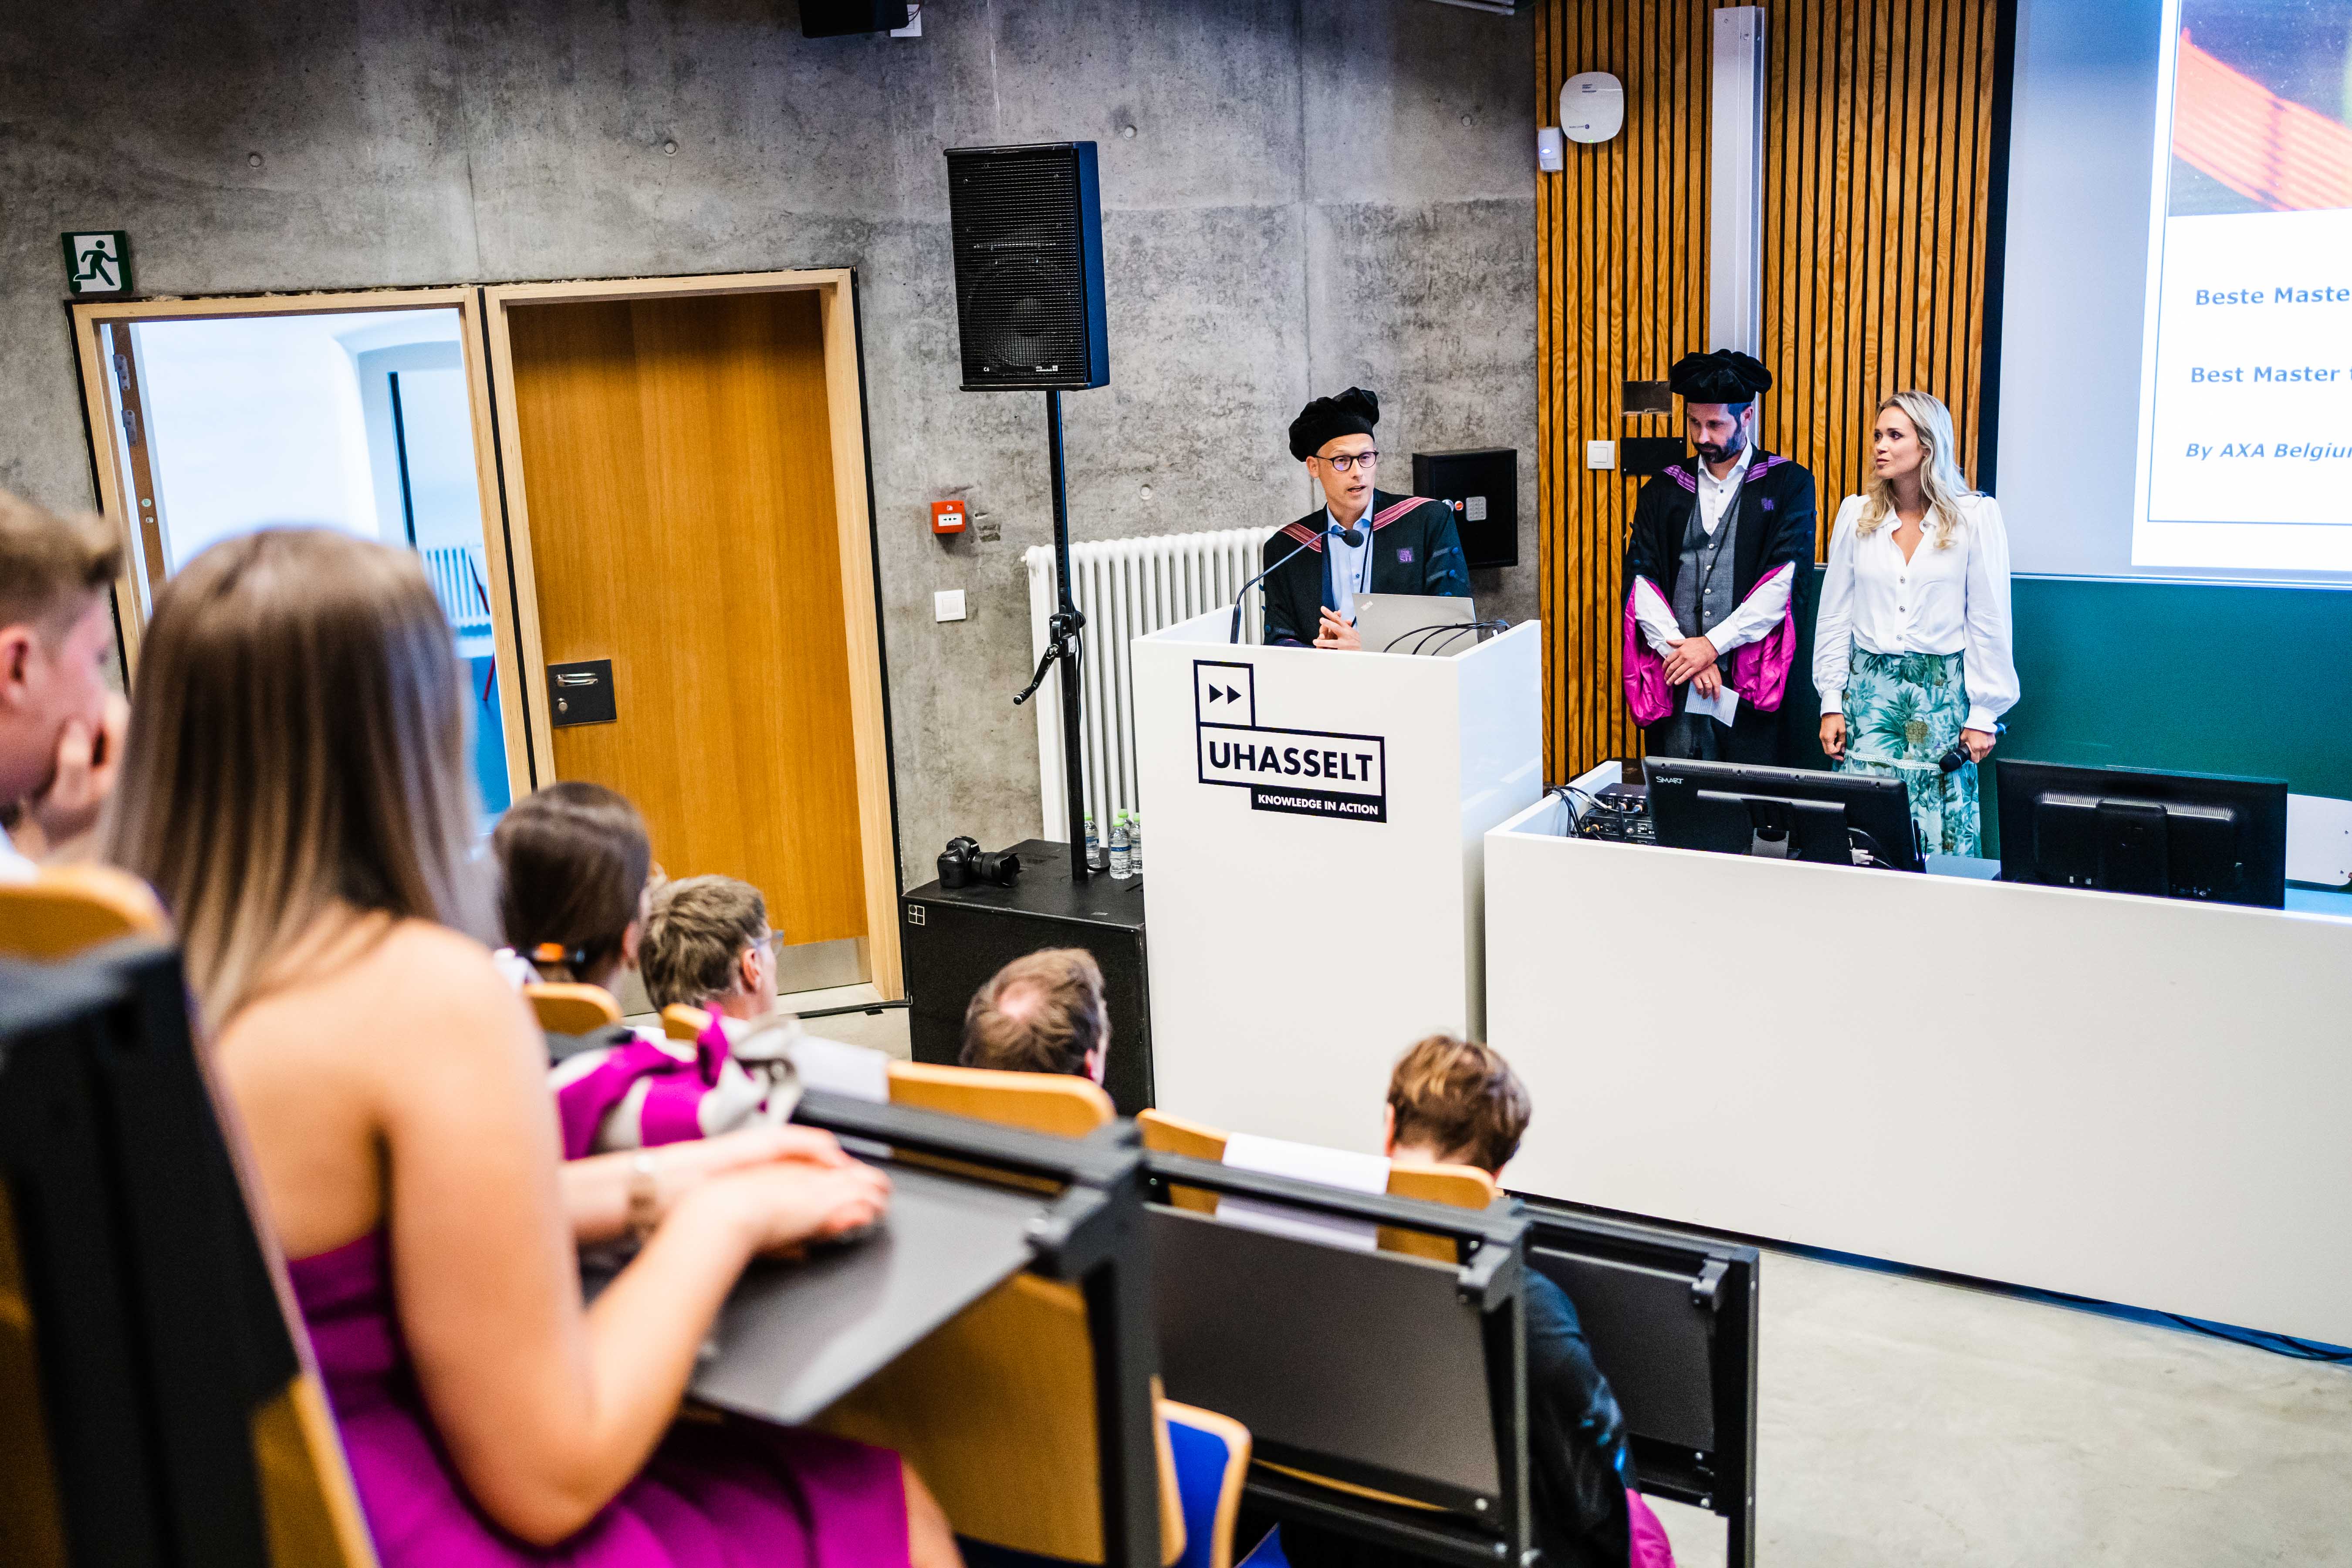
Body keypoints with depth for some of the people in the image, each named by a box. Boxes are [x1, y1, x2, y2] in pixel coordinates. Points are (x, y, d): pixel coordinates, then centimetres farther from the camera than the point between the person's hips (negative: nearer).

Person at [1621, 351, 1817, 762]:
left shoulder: (1789, 485, 3)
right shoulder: (1663, 490, 13)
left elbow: (1786, 581, -8)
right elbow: (1640, 580, 4)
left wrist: (1712, 644, -12)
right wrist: (1683, 651, -9)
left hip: (1752, 683, -3)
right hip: (1673, 682, 3)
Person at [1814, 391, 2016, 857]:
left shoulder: (1976, 516, -3)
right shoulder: (1856, 514, 5)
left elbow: (1989, 622, -1)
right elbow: (1834, 615, 10)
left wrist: (1983, 714, -3)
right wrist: (1831, 704, 6)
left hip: (1944, 692, -2)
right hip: (1869, 687, 2)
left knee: (1942, 836, -1)